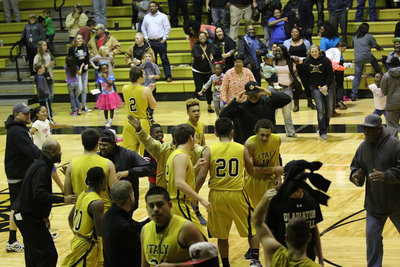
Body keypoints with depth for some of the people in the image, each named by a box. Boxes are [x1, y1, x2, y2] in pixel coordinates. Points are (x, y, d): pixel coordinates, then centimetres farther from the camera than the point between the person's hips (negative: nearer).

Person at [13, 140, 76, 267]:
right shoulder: (41, 168, -19)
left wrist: (44, 216, 27)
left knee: (33, 256, 18)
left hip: (27, 216, 11)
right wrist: (63, 199, -27)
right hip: (28, 218, -11)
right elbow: (39, 195, -30)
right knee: (49, 255, -12)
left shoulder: (39, 165, 15)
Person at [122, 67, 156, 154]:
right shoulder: (146, 90, -15)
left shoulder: (125, 89, -2)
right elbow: (153, 106, -3)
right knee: (144, 151, 8)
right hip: (143, 122, -3)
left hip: (129, 123, 4)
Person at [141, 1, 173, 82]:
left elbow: (167, 27, -1)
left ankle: (168, 76, -3)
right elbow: (143, 28, 18)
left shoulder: (163, 16, 0)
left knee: (164, 59, -4)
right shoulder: (146, 17, 10)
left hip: (160, 41, -3)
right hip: (150, 42, 4)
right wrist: (146, 38, 9)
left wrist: (164, 38, -6)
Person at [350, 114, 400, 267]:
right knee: (372, 235, -1)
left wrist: (386, 176, -30)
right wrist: (355, 175, -12)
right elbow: (356, 166, 10)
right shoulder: (363, 147, 1)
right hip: (374, 202, 3)